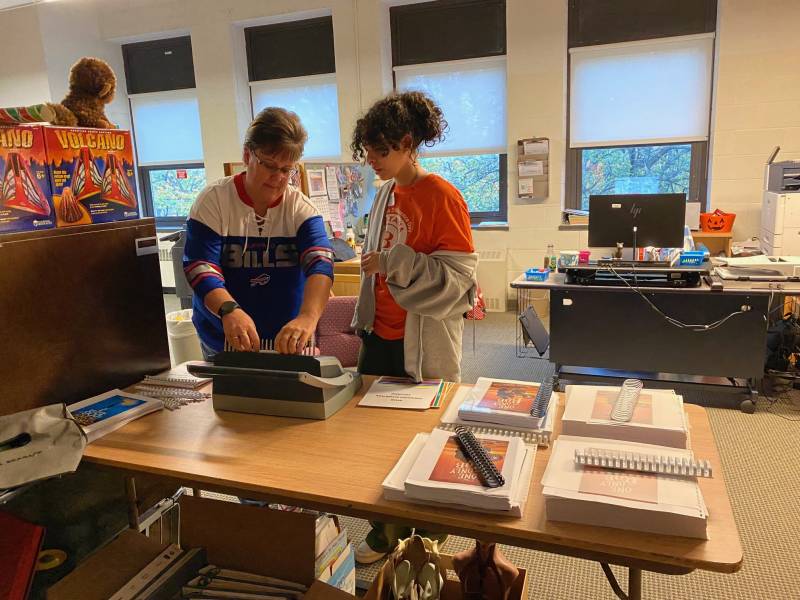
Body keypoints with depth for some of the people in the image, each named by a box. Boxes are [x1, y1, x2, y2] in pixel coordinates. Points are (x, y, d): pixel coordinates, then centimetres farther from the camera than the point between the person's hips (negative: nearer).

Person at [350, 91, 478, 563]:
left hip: (422, 344, -7)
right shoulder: (387, 194, 8)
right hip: (381, 337, 7)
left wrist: (395, 263, -24)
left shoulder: (441, 197, -14)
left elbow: (458, 277, -18)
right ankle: (389, 527, 34)